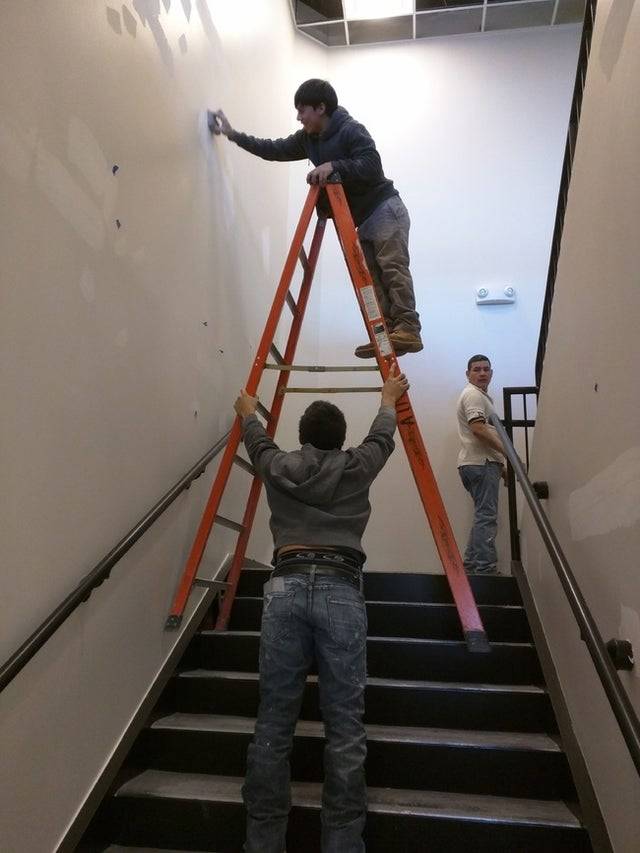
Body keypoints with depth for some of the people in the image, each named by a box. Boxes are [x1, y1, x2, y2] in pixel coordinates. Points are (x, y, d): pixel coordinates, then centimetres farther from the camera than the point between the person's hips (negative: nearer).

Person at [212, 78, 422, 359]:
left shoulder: (351, 130, -12)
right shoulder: (308, 139, 11)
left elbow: (372, 167, -23)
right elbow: (274, 150, 18)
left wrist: (334, 165, -28)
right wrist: (233, 135, 17)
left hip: (385, 209, -8)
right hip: (362, 218, 8)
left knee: (393, 267, -18)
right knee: (370, 277, -1)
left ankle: (408, 330, -23)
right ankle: (386, 335, -5)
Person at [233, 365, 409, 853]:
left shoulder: (279, 467, 16)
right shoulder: (357, 467, 14)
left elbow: (257, 441, 39)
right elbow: (382, 435, 35)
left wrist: (247, 411, 61)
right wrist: (389, 399, 56)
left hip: (286, 588, 2)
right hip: (340, 592, -1)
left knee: (274, 725, 6)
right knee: (344, 729, 3)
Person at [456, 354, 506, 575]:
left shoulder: (481, 395, 26)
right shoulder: (473, 394, -7)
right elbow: (478, 428, -20)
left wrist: (501, 465, 26)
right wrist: (507, 451, -18)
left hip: (482, 462, 10)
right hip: (481, 464, -10)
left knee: (483, 516, 12)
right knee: (486, 517, -12)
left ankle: (471, 565, 15)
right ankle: (486, 570, -12)